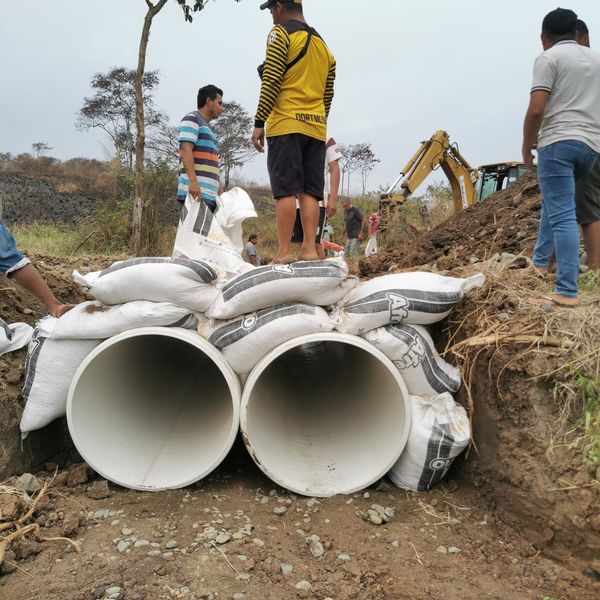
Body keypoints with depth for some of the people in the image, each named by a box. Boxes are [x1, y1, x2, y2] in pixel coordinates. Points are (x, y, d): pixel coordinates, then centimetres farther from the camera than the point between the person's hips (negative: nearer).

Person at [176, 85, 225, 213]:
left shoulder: (208, 129, 31)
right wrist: (193, 181, -25)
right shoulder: (192, 119, 3)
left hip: (210, 194, 9)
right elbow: (186, 150, -12)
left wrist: (221, 192, 19)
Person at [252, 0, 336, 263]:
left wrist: (259, 123, -9)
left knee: (286, 189, -10)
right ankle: (309, 249, -3)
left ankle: (284, 252, -14)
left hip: (286, 124, -6)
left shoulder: (280, 33, 1)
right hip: (316, 126, 6)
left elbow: (271, 82, -9)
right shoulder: (323, 45, 23)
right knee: (310, 190, 2)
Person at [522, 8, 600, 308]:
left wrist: (526, 147, -1)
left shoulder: (548, 58, -1)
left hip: (559, 141, -7)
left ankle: (567, 292, -16)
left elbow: (536, 110, -13)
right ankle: (540, 261, 32)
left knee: (562, 215, -12)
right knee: (554, 203, 25)